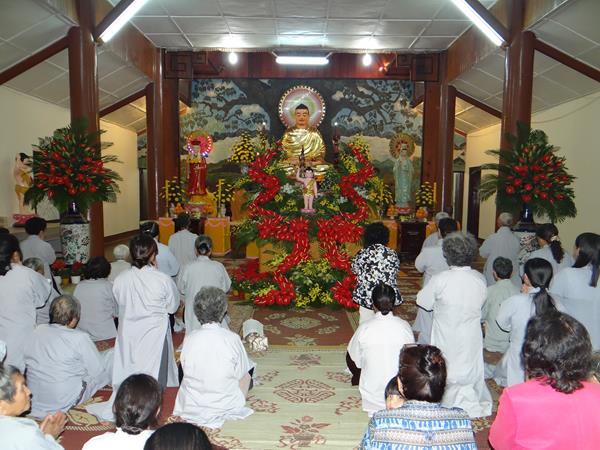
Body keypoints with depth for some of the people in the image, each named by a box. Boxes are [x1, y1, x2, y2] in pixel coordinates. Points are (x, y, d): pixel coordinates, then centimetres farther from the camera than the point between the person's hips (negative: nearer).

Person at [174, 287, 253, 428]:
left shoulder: (189, 339, -14)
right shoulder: (232, 339, -19)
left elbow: (185, 370, 1)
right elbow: (243, 377, -8)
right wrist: (240, 400, 13)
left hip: (191, 409, 0)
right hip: (226, 406, 0)